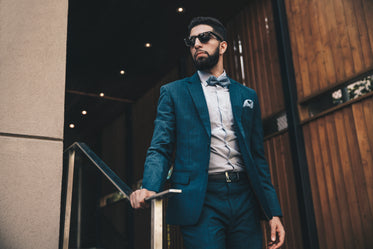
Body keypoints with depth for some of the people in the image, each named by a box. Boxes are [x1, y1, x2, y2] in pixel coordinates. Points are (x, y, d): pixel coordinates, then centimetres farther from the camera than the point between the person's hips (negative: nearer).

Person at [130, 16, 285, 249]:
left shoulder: (248, 96, 16)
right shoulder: (173, 92, 9)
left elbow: (257, 157, 14)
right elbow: (160, 149, 1)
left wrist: (274, 212, 6)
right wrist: (150, 187, -20)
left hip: (244, 198, 3)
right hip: (201, 203, -3)